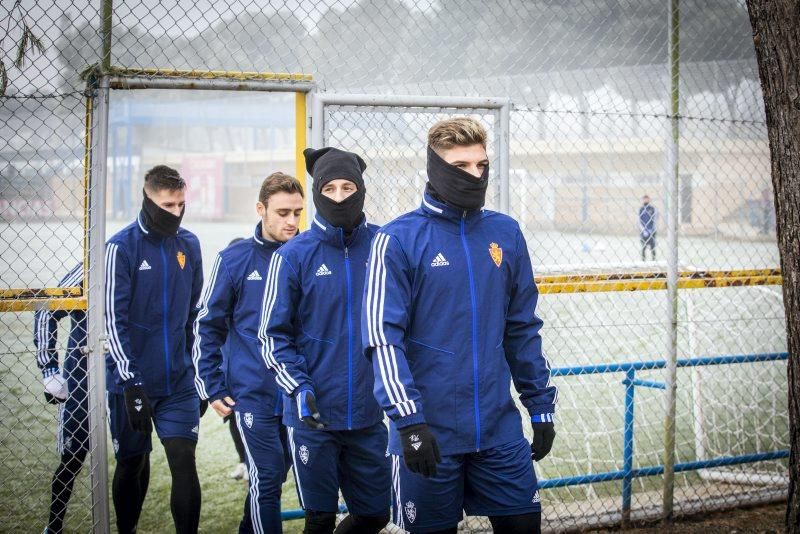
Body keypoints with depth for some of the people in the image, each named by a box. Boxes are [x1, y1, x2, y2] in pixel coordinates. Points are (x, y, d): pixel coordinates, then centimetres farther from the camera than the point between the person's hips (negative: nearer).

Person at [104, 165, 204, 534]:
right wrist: (131, 383, -16)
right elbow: (113, 319, -12)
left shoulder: (189, 244, 6)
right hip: (132, 380, -3)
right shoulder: (122, 246, -8)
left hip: (179, 380, 3)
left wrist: (196, 369, 14)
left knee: (184, 462, -5)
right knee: (132, 463, 10)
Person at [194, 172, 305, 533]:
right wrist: (212, 388, -2)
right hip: (253, 393, -3)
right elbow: (208, 327, 2)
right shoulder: (235, 260, -4)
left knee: (273, 476, 15)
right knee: (266, 479, -5)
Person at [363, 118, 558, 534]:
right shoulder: (398, 239, -7)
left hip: (500, 426, 4)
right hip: (430, 431, -4)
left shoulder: (505, 234, 7)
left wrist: (541, 406, 12)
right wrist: (408, 420, -19)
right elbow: (383, 337, -12)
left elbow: (523, 329, 13)